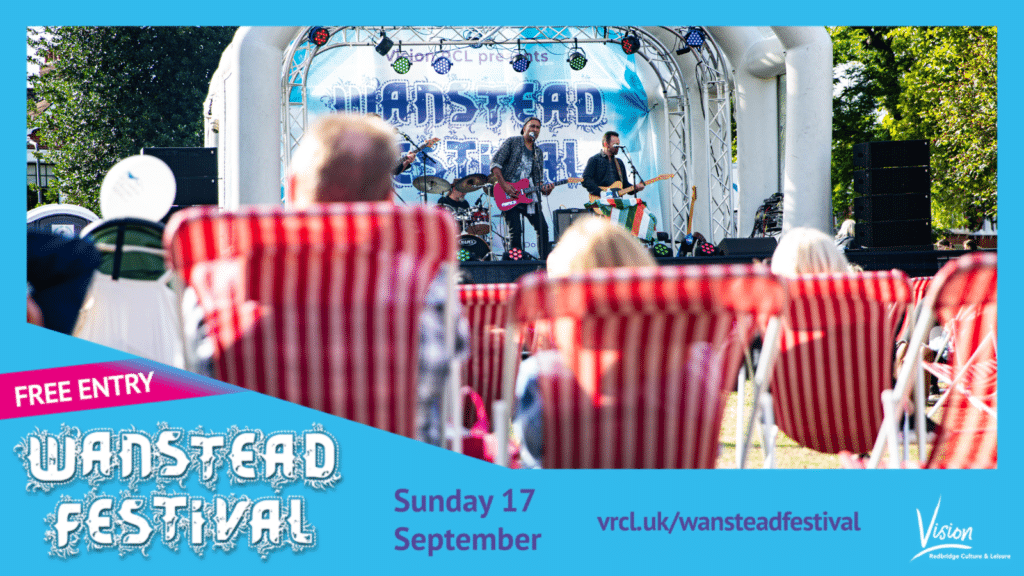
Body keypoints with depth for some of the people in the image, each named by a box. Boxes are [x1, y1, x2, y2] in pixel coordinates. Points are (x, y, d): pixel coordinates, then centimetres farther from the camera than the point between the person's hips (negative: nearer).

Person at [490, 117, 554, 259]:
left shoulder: (538, 152, 17)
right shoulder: (512, 142, 1)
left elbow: (538, 178, 17)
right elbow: (495, 163, -6)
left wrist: (544, 189, -6)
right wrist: (503, 184, -16)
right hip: (508, 194, -5)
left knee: (543, 228, -2)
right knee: (515, 231, -13)